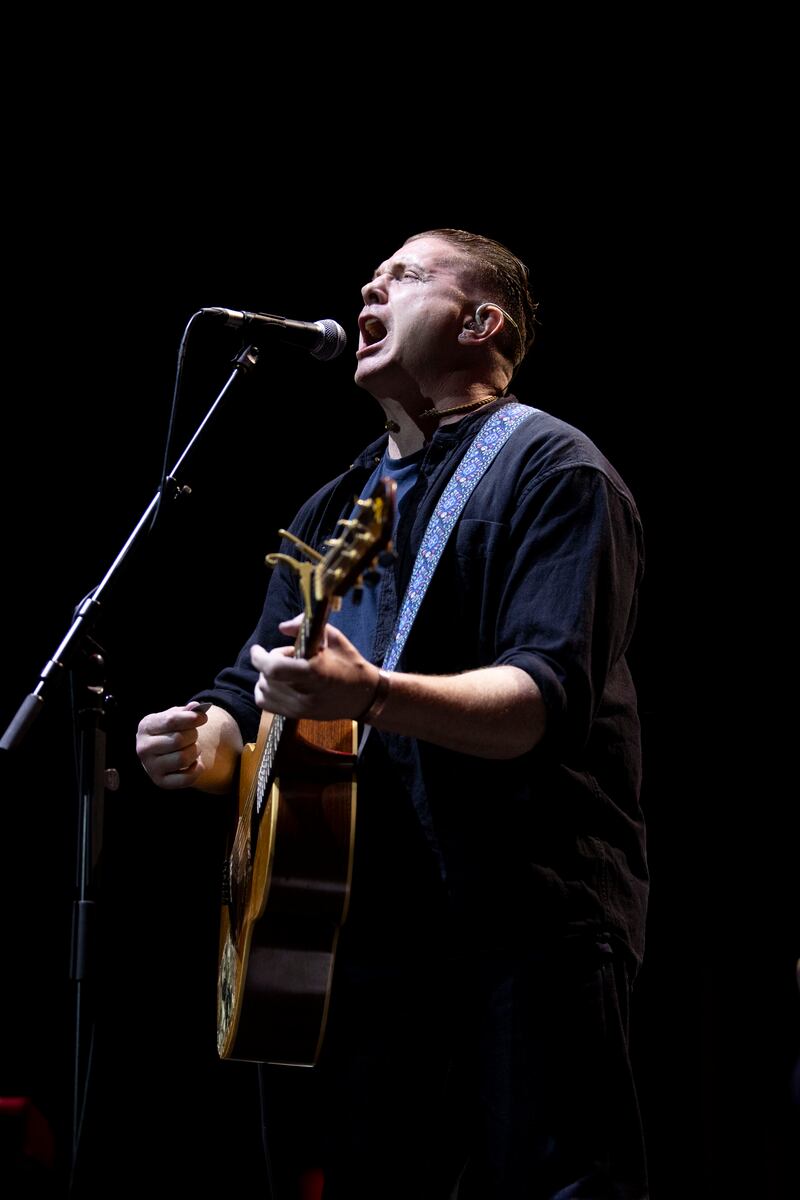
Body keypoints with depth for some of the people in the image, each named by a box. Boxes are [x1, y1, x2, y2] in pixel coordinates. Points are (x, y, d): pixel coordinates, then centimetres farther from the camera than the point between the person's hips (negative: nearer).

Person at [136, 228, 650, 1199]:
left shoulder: (550, 470, -5)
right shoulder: (334, 508, 19)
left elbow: (550, 702, -19)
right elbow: (253, 689, 20)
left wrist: (371, 695, -35)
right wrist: (205, 744, -4)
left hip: (528, 926, -7)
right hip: (358, 927, 7)